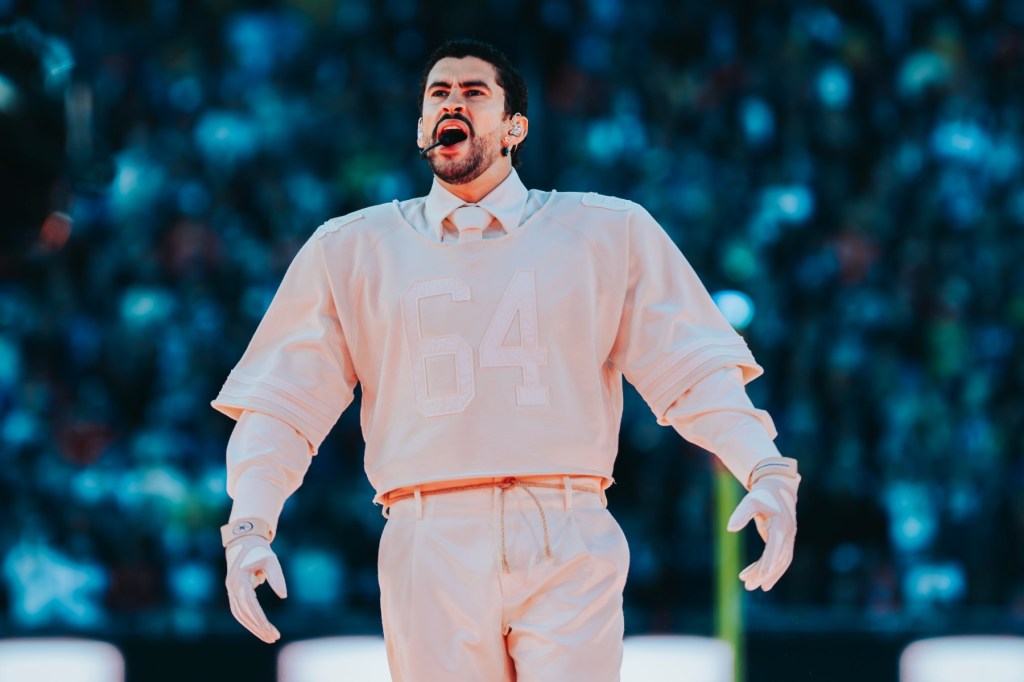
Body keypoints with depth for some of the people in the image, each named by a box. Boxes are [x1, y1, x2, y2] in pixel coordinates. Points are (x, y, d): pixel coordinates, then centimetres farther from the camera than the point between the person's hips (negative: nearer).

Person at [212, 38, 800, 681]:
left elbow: (696, 371, 8)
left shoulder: (608, 233, 14)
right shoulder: (352, 249, 16)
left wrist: (768, 473, -9)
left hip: (569, 550, -1)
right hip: (430, 550, 1)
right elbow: (280, 404, 13)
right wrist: (249, 528, -3)